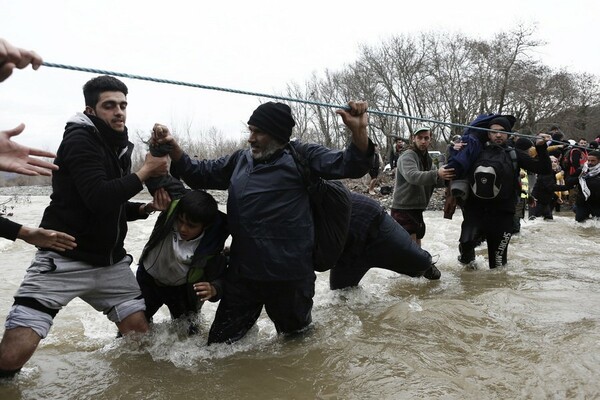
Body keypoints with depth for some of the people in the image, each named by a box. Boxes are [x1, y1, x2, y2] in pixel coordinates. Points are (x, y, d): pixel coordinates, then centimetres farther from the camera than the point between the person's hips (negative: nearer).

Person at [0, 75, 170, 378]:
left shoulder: (118, 147, 14)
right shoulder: (80, 140, -12)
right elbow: (99, 198, -26)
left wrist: (146, 208, 3)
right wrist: (145, 171, -15)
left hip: (110, 262, 8)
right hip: (64, 261, -8)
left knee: (141, 334, 8)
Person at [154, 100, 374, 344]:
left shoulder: (301, 156, -1)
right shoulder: (241, 159, 15)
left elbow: (349, 165, -7)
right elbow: (200, 174, 21)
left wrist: (358, 131, -26)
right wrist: (173, 147, 5)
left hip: (289, 275, -5)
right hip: (242, 273, 5)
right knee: (219, 342, 14)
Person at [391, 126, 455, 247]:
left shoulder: (427, 158, 15)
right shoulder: (407, 156, -14)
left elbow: (433, 182, 10)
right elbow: (412, 176, -34)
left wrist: (443, 177, -12)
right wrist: (436, 174, -49)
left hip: (417, 210, 9)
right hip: (404, 209, -9)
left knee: (417, 246, 17)